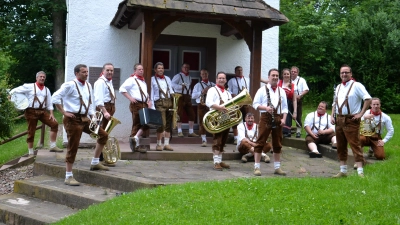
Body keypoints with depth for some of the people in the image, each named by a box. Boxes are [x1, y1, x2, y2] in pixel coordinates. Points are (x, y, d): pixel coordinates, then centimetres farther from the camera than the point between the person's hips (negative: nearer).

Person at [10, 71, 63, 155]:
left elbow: (49, 104, 13)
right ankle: (31, 153, 14)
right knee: (31, 132, 1)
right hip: (31, 111, -4)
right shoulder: (29, 86, 1)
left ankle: (53, 146, -2)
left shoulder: (46, 90, 14)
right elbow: (15, 91, 4)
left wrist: (51, 114, 2)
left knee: (54, 123, -10)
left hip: (42, 111, 4)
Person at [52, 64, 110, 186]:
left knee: (103, 135, 7)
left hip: (84, 118, 8)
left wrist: (93, 116, 6)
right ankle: (68, 177, 5)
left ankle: (95, 162, 19)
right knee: (73, 147, -4)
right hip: (73, 119, -8)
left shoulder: (88, 86, 12)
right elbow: (55, 97, -16)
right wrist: (64, 112, -15)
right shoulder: (70, 85, -11)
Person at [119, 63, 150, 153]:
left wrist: (148, 101, 15)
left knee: (146, 123, 1)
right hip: (136, 104, -8)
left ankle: (135, 138, 3)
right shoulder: (132, 79, -4)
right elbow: (122, 89, -13)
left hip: (144, 105, 8)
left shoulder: (143, 81, 22)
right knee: (137, 124, -7)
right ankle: (136, 144, -2)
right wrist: (130, 98, -17)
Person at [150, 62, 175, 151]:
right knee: (162, 124, -13)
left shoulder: (167, 78, 17)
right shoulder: (152, 79, 4)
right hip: (159, 103, -5)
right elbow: (151, 94, 0)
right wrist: (152, 107, -6)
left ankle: (166, 144, 12)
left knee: (168, 124, 5)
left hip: (169, 101, 5)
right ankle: (158, 144, -3)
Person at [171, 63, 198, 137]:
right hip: (179, 96, -7)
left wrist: (190, 96, 16)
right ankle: (179, 132, -1)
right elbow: (172, 84, -16)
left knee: (191, 114, 3)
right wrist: (180, 86, -29)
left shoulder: (189, 78, 19)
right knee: (180, 114, -7)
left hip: (187, 97, 7)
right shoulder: (178, 76, -4)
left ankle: (191, 132, 11)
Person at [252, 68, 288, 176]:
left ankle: (277, 167, 18)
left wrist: (284, 118, -1)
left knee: (277, 144, 9)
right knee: (260, 142, -5)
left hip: (278, 118, 4)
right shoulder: (262, 89, 2)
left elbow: (285, 107, 13)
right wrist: (265, 108, -17)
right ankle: (257, 167, 0)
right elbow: (255, 104, -2)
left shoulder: (282, 91, 14)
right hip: (265, 117, -4)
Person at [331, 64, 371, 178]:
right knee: (341, 146, 11)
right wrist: (332, 116, 10)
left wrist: (361, 114, -17)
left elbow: (368, 99, -16)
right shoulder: (338, 87, 14)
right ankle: (343, 171, 21)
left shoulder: (356, 85, -8)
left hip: (351, 120, -7)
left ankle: (360, 172, -6)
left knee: (355, 145, -8)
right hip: (339, 120, 7)